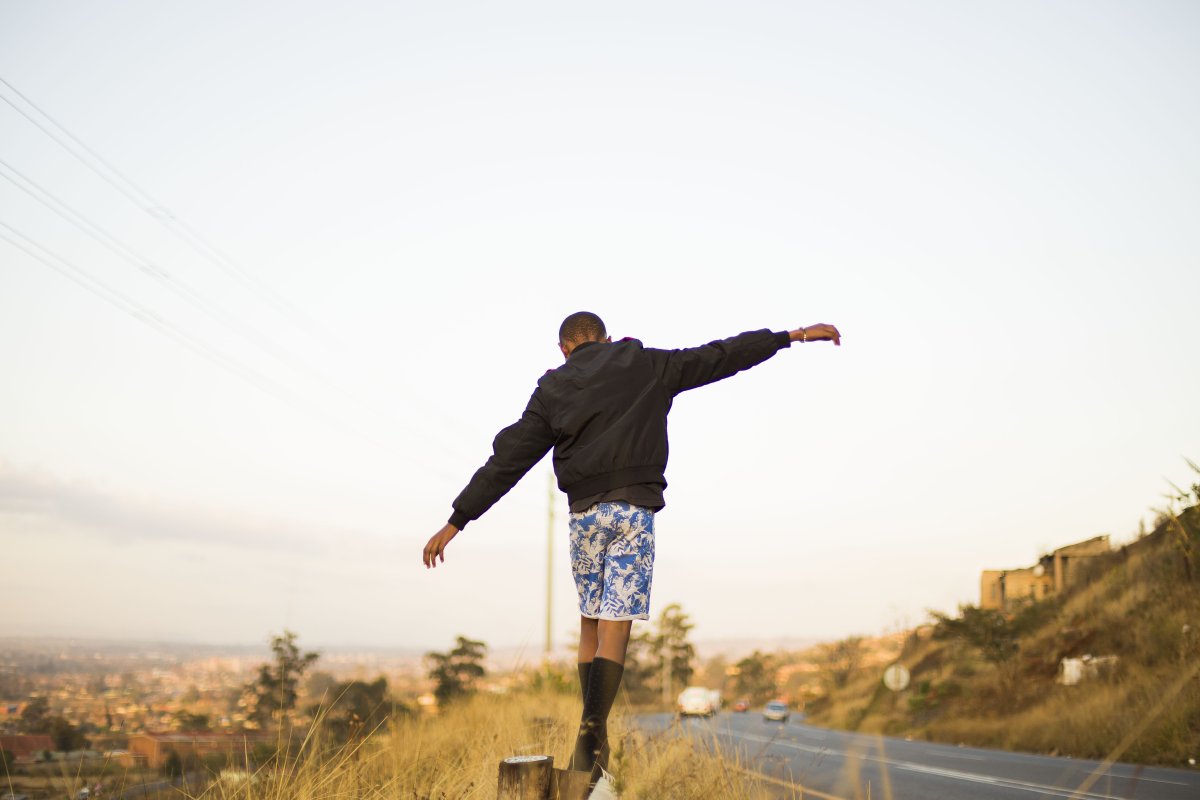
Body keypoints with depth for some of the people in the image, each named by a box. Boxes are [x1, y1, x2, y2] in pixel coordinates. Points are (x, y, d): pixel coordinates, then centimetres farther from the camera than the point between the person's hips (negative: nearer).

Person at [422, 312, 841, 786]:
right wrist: (792, 336, 15)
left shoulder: (552, 391, 11)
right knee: (615, 626, -4)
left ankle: (592, 729, 12)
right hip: (634, 509, -2)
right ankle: (592, 734, -15)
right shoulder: (647, 366, 9)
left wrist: (457, 520, 9)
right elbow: (719, 357, 9)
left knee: (590, 624, 15)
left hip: (584, 512, 2)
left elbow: (507, 460, 7)